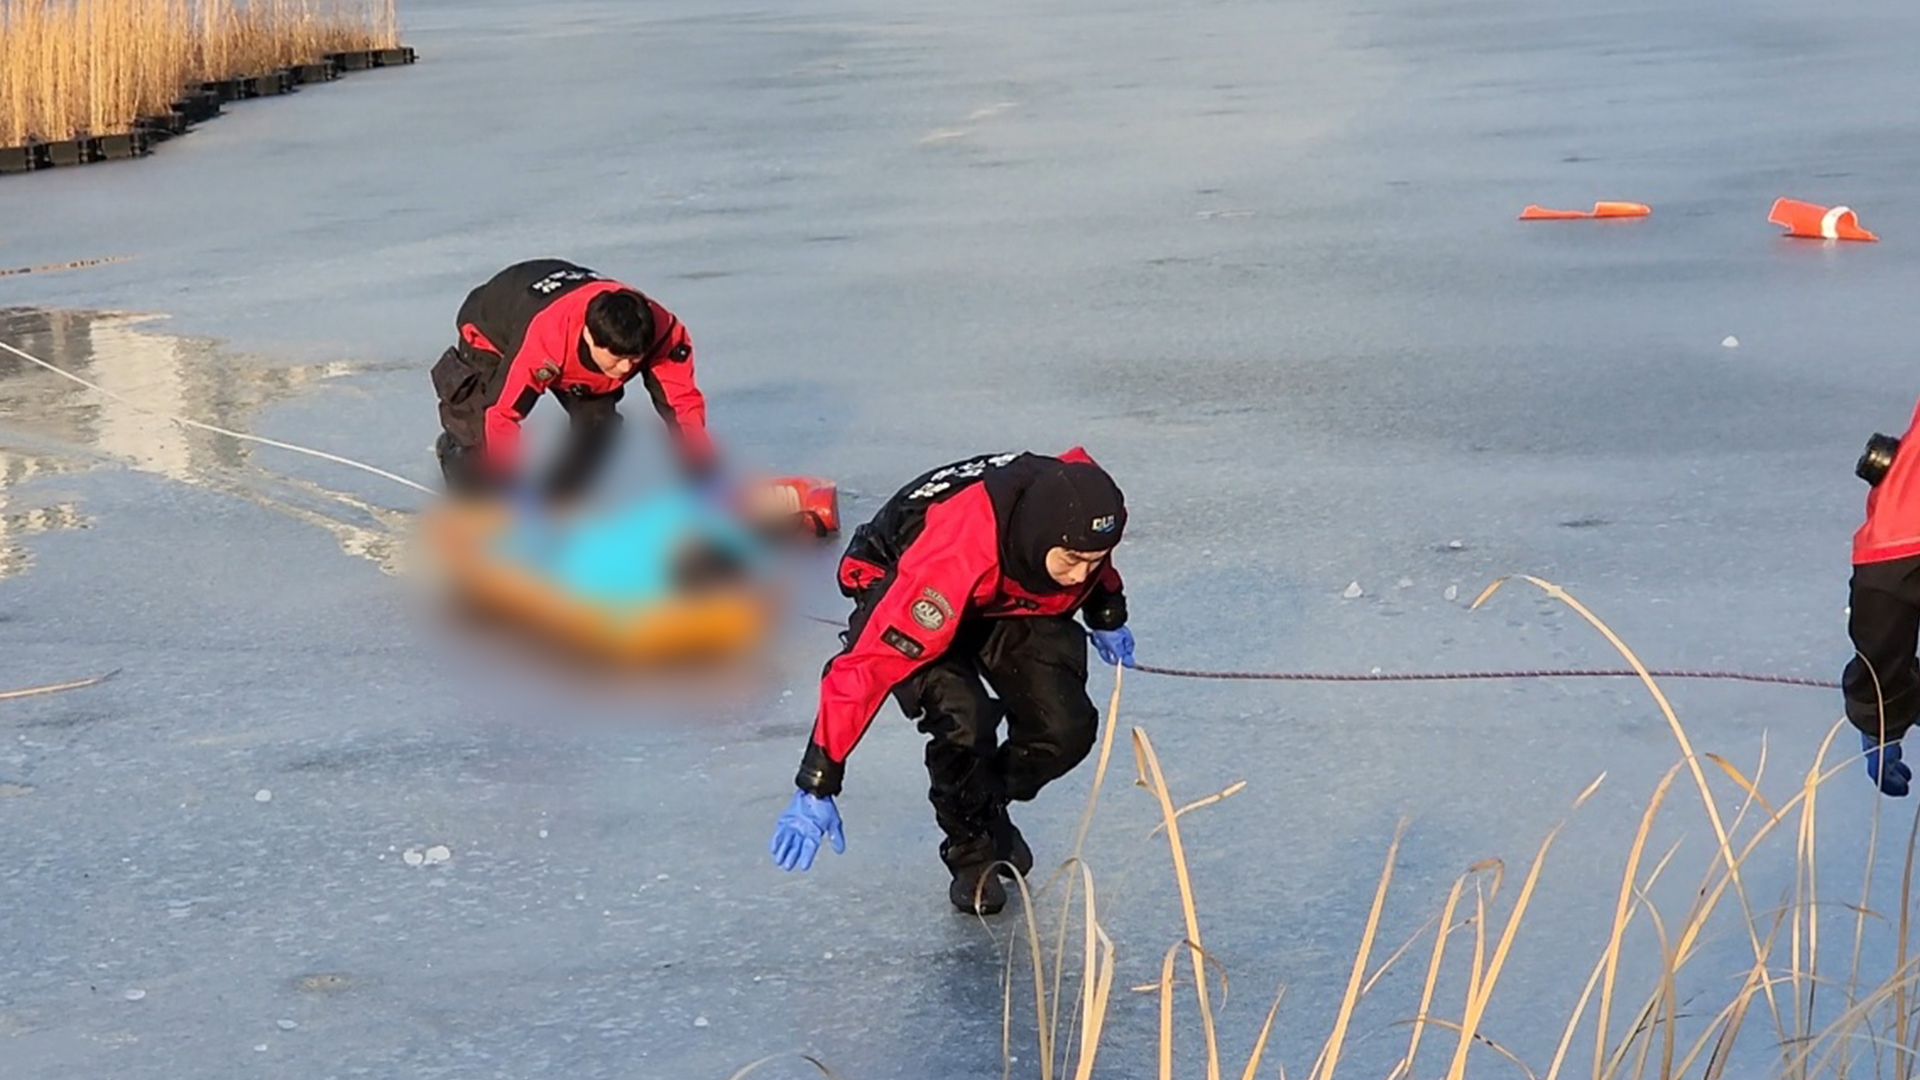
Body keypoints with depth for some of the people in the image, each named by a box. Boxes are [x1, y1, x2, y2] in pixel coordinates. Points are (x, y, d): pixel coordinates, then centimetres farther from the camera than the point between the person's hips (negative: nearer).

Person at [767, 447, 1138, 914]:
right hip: (894, 587, -5)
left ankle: (988, 806, 21)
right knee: (962, 715, -30)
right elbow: (868, 664, -44)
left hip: (1012, 602, 5)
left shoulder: (1074, 508, -28)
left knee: (1066, 727, -11)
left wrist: (1107, 613, 8)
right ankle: (970, 853, -3)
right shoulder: (954, 558, -45)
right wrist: (816, 785, -45)